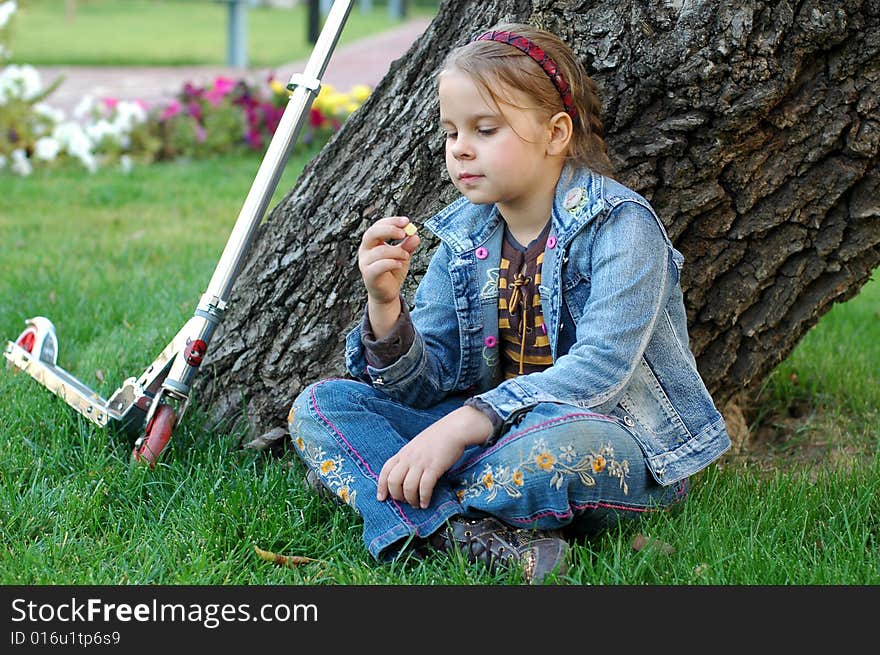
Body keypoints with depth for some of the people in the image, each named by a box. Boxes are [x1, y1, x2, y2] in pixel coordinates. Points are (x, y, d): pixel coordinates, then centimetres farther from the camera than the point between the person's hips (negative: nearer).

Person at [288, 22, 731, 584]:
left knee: (562, 443, -42)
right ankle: (480, 541, -32)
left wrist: (460, 425, -32)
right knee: (318, 406, -9)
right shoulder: (463, 238, 5)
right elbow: (427, 386, 1)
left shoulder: (620, 225, -12)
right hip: (493, 431, 6)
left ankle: (360, 485, -17)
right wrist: (386, 308, -20)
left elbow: (601, 368, -25)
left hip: (627, 453, -6)